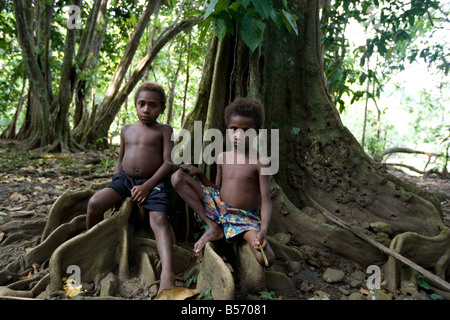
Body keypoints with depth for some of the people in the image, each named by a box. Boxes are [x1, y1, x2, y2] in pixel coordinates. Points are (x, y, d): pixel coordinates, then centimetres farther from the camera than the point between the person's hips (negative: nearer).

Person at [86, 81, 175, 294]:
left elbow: (168, 162, -7)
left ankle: (167, 272, -43)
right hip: (125, 179, 4)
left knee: (159, 220, -28)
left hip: (153, 182, -4)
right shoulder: (127, 130, 16)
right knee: (95, 203, -19)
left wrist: (147, 186, -17)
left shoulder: (164, 130, 3)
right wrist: (116, 184, 7)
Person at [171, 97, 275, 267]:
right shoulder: (222, 157, 4)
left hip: (246, 218, -4)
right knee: (178, 177, -10)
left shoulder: (260, 161, -12)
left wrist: (263, 230, -31)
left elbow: (266, 200, -15)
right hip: (218, 206, 4)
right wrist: (199, 174, -4)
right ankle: (213, 227, -10)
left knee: (267, 259, -30)